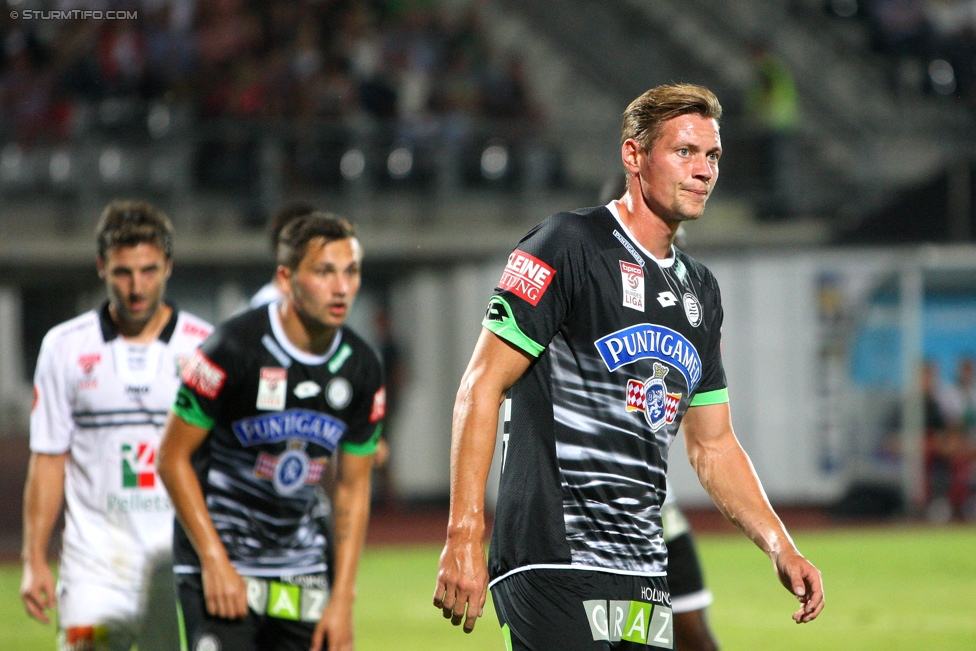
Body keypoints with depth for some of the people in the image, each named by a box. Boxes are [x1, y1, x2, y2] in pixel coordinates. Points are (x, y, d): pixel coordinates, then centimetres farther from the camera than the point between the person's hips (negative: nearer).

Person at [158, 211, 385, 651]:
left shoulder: (361, 370, 0)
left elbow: (353, 487, 8)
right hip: (221, 567, -5)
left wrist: (342, 599, 2)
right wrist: (215, 561, -15)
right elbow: (173, 457, -10)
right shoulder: (234, 349, -16)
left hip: (303, 574, 6)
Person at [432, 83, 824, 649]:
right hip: (551, 567, -8)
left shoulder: (700, 291, 18)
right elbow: (482, 387, -10)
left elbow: (713, 444, 25)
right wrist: (464, 536, -18)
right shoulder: (570, 246, -6)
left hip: (645, 574, 8)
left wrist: (782, 549, 13)